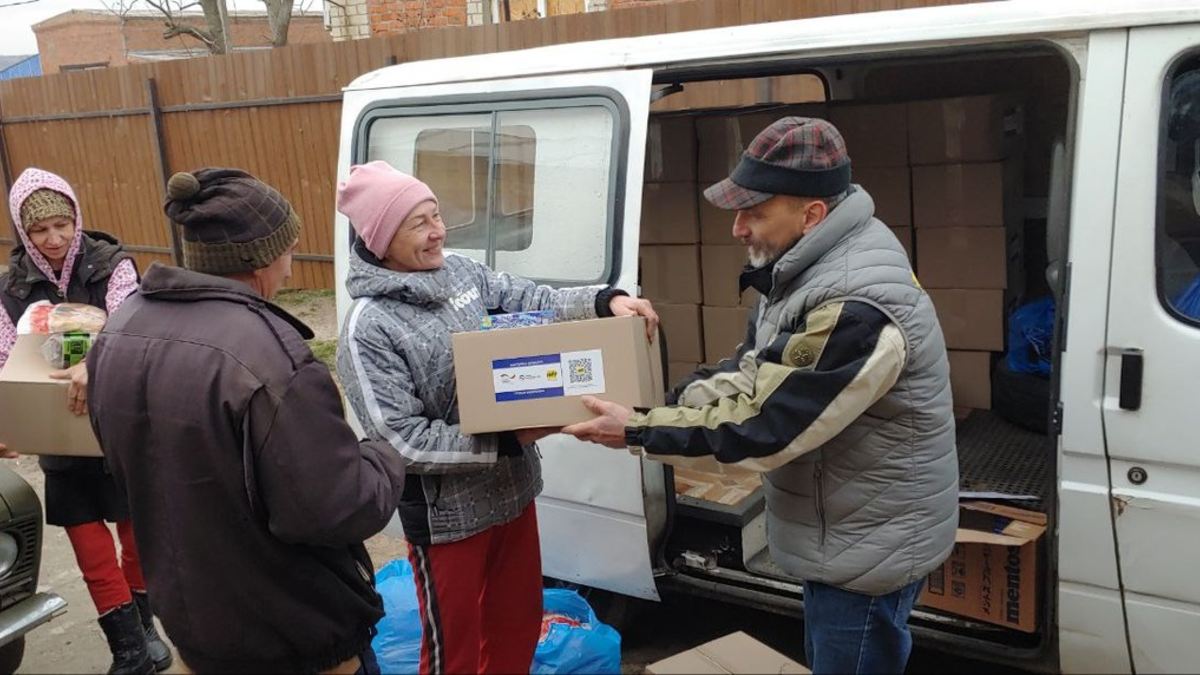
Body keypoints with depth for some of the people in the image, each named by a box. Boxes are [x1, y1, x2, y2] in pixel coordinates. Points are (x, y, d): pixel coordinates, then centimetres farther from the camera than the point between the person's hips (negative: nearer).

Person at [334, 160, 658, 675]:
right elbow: (407, 441, -23)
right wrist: (510, 440, -26)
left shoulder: (461, 270, -2)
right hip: (446, 512, -6)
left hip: (513, 487, 6)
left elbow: (536, 301, 0)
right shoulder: (369, 329, -21)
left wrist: (606, 301, -19)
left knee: (518, 622, 24)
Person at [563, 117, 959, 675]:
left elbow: (760, 428, -29)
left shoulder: (857, 309, -32)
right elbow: (750, 374, 6)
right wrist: (656, 405, -8)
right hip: (846, 536, 9)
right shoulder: (813, 268, 1)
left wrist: (637, 433, -21)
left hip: (869, 549, -9)